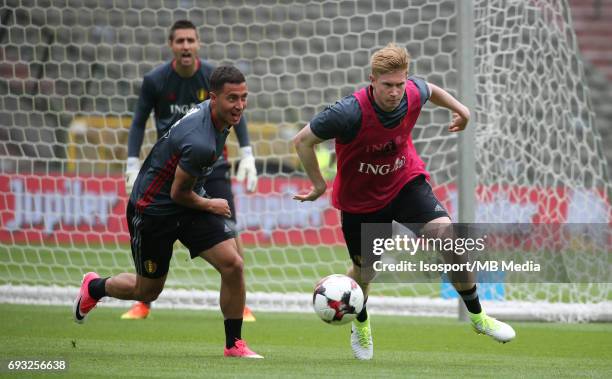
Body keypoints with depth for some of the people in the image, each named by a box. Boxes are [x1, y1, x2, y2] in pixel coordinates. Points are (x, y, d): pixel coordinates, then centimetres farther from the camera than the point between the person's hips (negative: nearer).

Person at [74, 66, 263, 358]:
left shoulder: (212, 112, -6)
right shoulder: (200, 142, -35)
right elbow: (178, 193, -21)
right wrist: (210, 205, -3)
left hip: (189, 202, 7)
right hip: (154, 210, -7)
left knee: (233, 264, -11)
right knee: (147, 291, 11)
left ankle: (234, 345, 2)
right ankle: (94, 287, 42)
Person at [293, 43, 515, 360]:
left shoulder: (414, 94, -20)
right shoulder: (351, 112, -33)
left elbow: (430, 90, 9)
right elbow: (303, 140, -19)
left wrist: (459, 108, 13)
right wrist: (319, 185, -13)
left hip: (406, 182, 2)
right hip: (360, 199, -2)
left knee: (447, 235, -20)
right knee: (365, 270, 12)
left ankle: (477, 316, -3)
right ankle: (361, 324, 47)